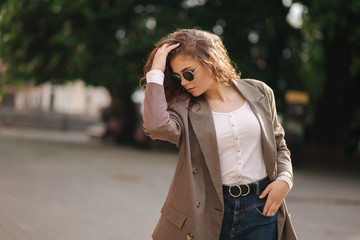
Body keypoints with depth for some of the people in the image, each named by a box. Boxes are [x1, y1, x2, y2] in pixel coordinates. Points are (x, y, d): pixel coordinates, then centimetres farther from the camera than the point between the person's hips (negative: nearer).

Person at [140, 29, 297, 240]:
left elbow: (279, 145, 16)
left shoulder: (259, 93, 6)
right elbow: (156, 126, -25)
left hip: (260, 209, 2)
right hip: (210, 213, -1)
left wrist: (285, 179, -3)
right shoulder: (186, 108, -2)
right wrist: (156, 72, -16)